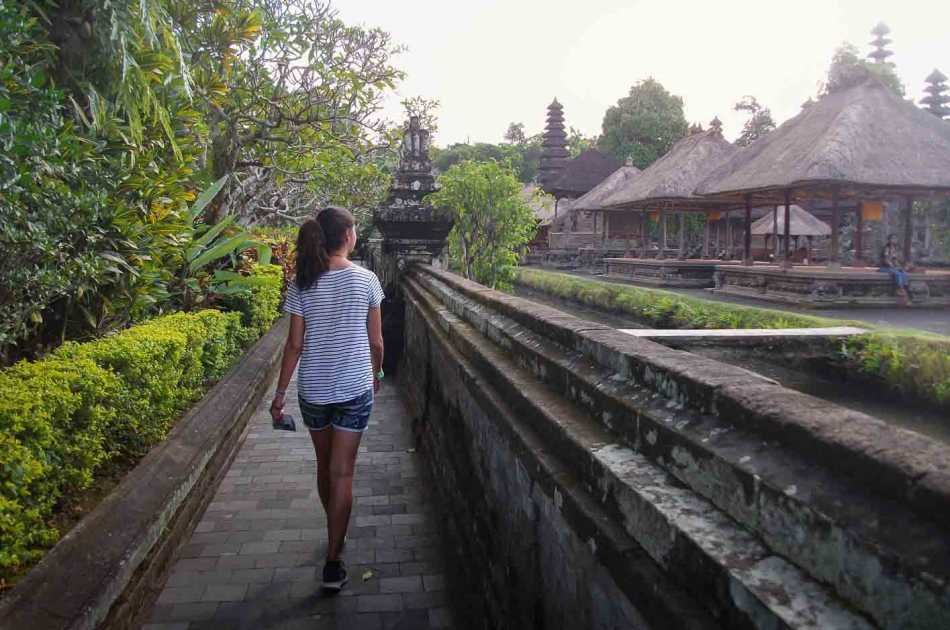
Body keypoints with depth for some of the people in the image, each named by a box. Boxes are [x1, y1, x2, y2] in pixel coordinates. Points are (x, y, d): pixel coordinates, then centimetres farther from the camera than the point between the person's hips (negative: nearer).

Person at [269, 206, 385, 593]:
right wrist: (376, 373, 16)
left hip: (313, 389, 2)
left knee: (325, 465, 20)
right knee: (342, 472, 2)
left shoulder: (302, 285, -5)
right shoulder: (365, 279, -8)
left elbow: (295, 345, -4)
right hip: (355, 388, -2)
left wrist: (280, 393, 4)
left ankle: (336, 533, 40)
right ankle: (333, 562, 4)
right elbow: (376, 341, -2)